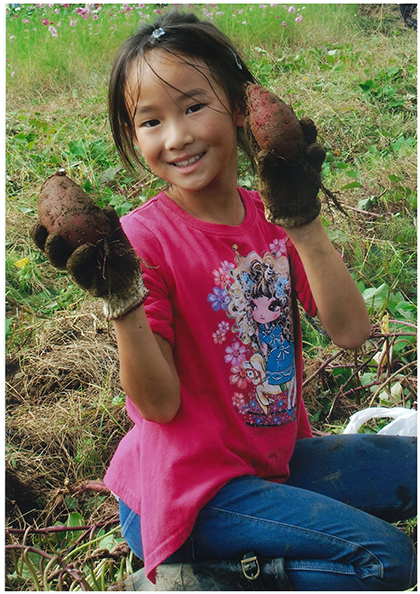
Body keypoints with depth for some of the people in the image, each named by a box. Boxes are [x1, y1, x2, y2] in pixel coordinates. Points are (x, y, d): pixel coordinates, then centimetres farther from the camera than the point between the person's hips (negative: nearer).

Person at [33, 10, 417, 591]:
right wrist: (121, 300, -33)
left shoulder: (269, 213, 0)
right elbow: (159, 405, -18)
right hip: (190, 487, -7)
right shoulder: (144, 238, -17)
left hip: (273, 454, 7)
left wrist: (303, 222, -20)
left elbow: (351, 332, -10)